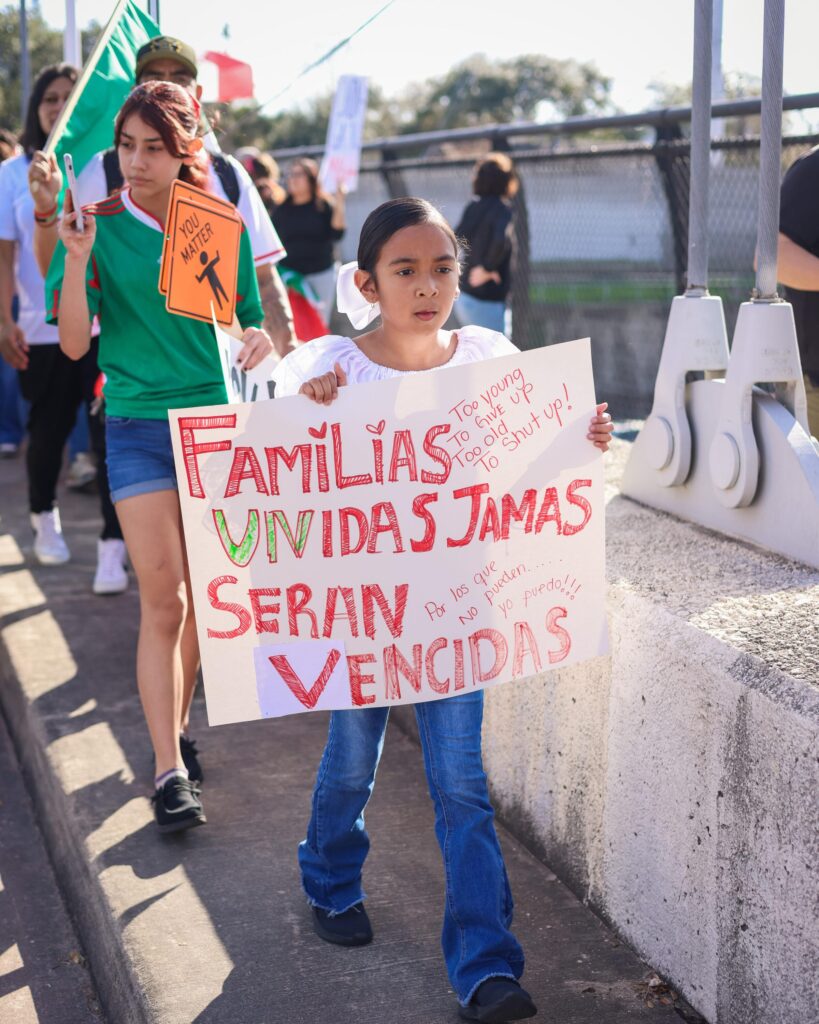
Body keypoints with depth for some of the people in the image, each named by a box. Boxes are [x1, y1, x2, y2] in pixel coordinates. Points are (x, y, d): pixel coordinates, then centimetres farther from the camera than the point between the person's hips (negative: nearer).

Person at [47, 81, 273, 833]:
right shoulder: (99, 227, -3)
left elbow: (248, 316, 12)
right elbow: (74, 343, -7)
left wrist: (259, 339, -11)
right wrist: (78, 260, -20)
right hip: (140, 426, -3)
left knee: (200, 596, 10)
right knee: (163, 599, -8)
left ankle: (177, 725, 30)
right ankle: (170, 772, -4)